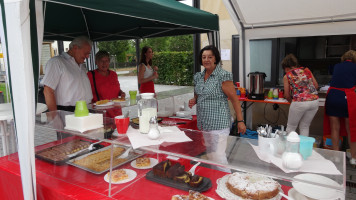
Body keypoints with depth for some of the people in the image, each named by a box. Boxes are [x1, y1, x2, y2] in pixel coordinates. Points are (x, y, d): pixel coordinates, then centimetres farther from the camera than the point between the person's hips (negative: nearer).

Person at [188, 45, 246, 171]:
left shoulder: (223, 76, -11)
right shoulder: (198, 77, 10)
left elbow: (234, 99, -11)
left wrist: (240, 121, -13)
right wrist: (194, 101, 0)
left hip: (218, 123, -7)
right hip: (203, 123, 7)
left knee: (218, 156, -6)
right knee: (209, 155, 15)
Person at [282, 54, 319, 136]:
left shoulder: (287, 76, 4)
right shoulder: (306, 70, 14)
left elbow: (287, 95, 8)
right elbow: (316, 86, 16)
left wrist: (291, 101, 28)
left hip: (299, 103, -4)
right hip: (315, 101, 4)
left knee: (291, 127, 14)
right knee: (305, 127, 19)